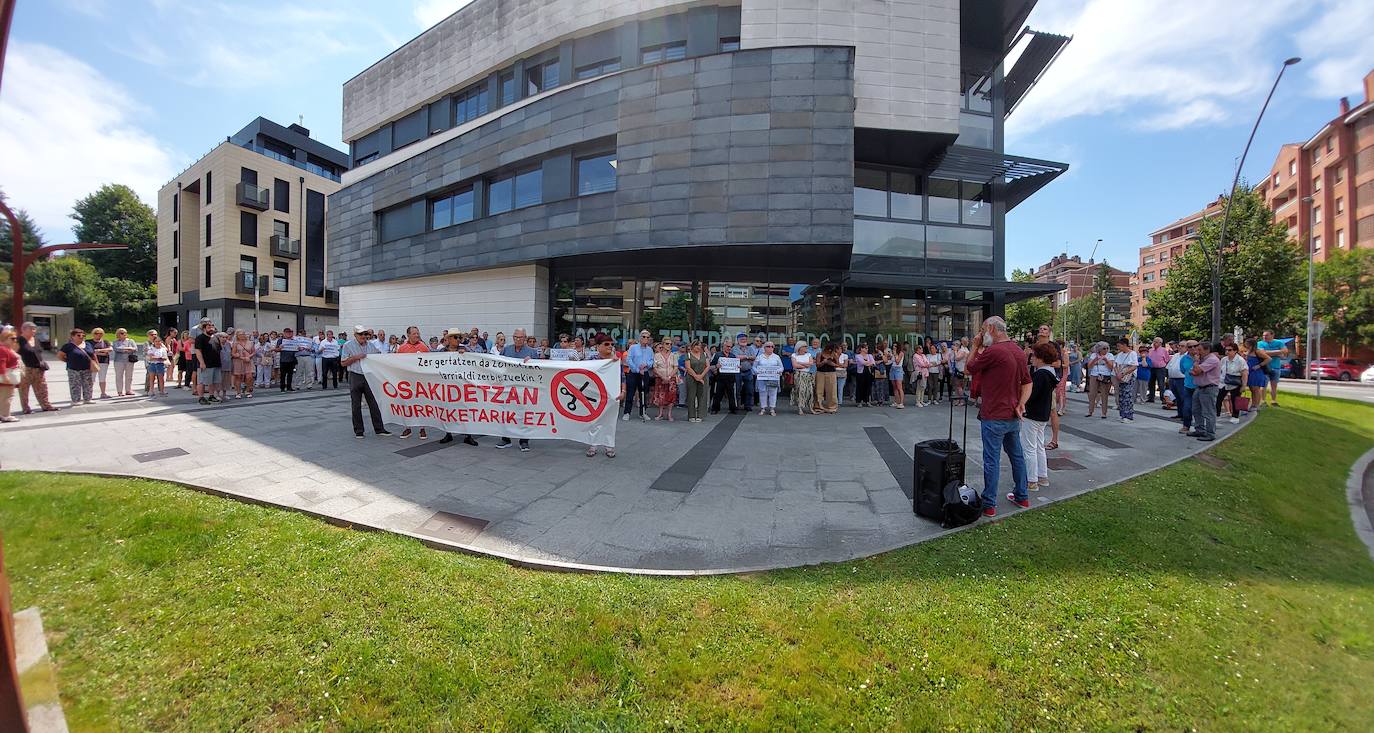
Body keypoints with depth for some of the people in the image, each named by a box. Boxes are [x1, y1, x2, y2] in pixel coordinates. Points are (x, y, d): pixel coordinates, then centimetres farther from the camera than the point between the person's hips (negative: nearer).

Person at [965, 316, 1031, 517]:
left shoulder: (993, 351, -20)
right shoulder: (1019, 351, 9)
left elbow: (968, 368, -7)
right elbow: (1027, 382, 11)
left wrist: (975, 346, 3)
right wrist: (1021, 404, -1)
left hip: (994, 416, -8)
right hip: (1014, 416, 9)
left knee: (992, 461, -1)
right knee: (1017, 456, 20)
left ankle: (989, 505, 7)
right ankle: (1022, 497, 33)